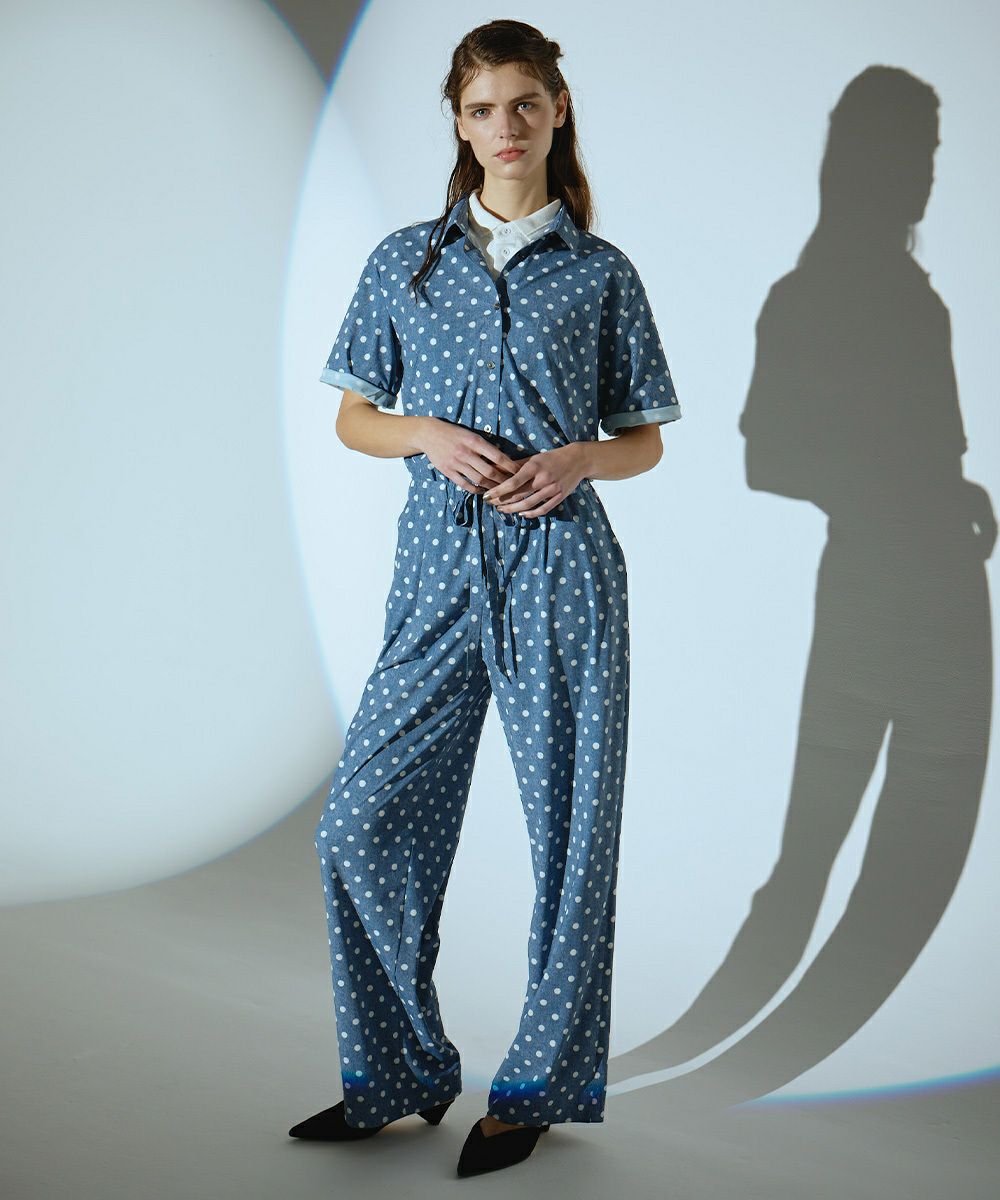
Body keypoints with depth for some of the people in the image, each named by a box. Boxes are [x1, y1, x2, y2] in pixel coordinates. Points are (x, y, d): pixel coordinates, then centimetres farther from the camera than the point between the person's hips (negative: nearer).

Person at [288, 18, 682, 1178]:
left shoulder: (601, 273, 6)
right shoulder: (404, 260, 9)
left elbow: (646, 439, 11)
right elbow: (354, 418, 13)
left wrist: (576, 460, -10)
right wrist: (429, 435, -7)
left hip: (562, 569, -2)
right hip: (440, 567, 2)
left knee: (569, 827, 2)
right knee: (362, 822, 0)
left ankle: (537, 1084, 19)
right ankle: (397, 1074, 18)